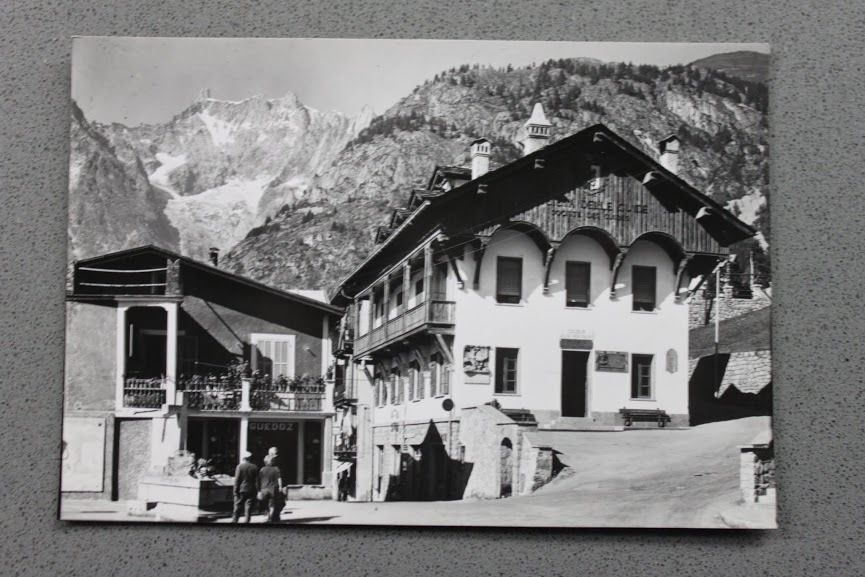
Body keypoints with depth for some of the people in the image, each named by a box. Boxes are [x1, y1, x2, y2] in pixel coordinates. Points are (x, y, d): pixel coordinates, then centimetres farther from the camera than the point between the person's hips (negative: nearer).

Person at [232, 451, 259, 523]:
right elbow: (257, 481, 2)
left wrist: (235, 491, -3)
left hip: (241, 490, -1)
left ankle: (234, 521, -1)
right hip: (251, 491, 1)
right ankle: (247, 521, 2)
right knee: (249, 509, 6)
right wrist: (258, 491, 5)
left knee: (237, 508, 4)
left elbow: (237, 480, -6)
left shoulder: (240, 466, -4)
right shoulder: (255, 468, 2)